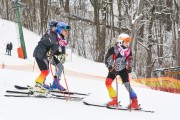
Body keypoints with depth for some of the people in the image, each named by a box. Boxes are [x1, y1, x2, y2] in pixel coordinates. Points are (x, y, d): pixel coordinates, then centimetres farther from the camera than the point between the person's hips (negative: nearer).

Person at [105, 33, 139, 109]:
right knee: (108, 83, -15)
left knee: (127, 85, -11)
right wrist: (111, 68, -29)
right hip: (113, 69, 0)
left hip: (123, 69, 0)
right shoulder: (113, 49, -21)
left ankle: (134, 102, -7)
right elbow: (107, 60, -18)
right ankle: (114, 100, -2)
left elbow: (130, 60, 3)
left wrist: (129, 67, -15)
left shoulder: (128, 51, -11)